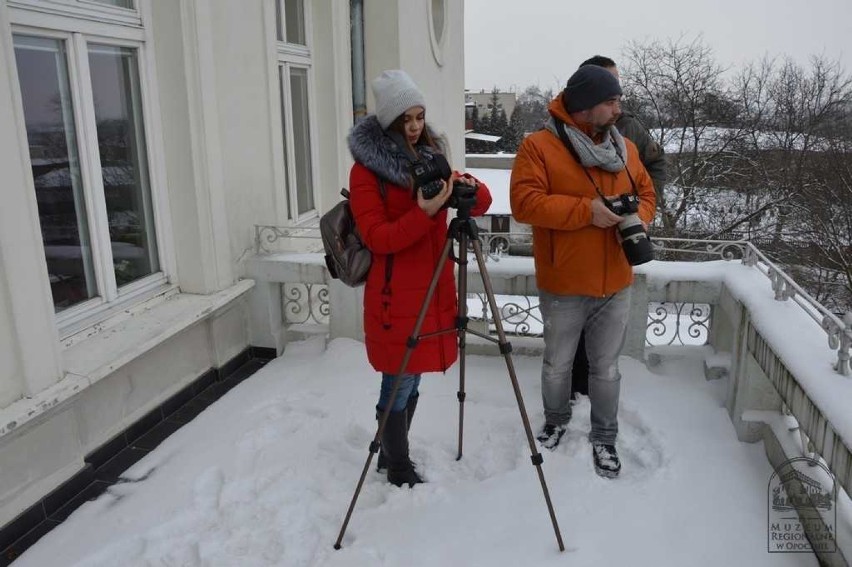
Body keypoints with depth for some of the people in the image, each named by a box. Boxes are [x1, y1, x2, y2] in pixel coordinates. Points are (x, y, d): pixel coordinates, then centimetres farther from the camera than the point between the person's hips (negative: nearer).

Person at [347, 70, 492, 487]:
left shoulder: (432, 156, 11)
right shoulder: (366, 168, -8)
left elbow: (481, 204, 8)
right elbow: (376, 237, -15)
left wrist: (468, 187, -15)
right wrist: (424, 213, -28)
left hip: (433, 290, 6)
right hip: (395, 295, -6)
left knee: (411, 380, 15)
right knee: (400, 384, 1)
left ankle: (391, 455, 33)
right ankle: (398, 469, 21)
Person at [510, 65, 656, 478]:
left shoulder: (625, 148, 7)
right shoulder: (539, 146, -11)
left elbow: (645, 193, 16)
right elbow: (524, 202, -20)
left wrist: (639, 220, -7)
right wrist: (586, 211, -24)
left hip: (615, 285, 4)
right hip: (563, 287, -4)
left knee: (606, 368, 14)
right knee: (558, 364, 15)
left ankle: (604, 439, 32)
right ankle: (556, 421, 41)